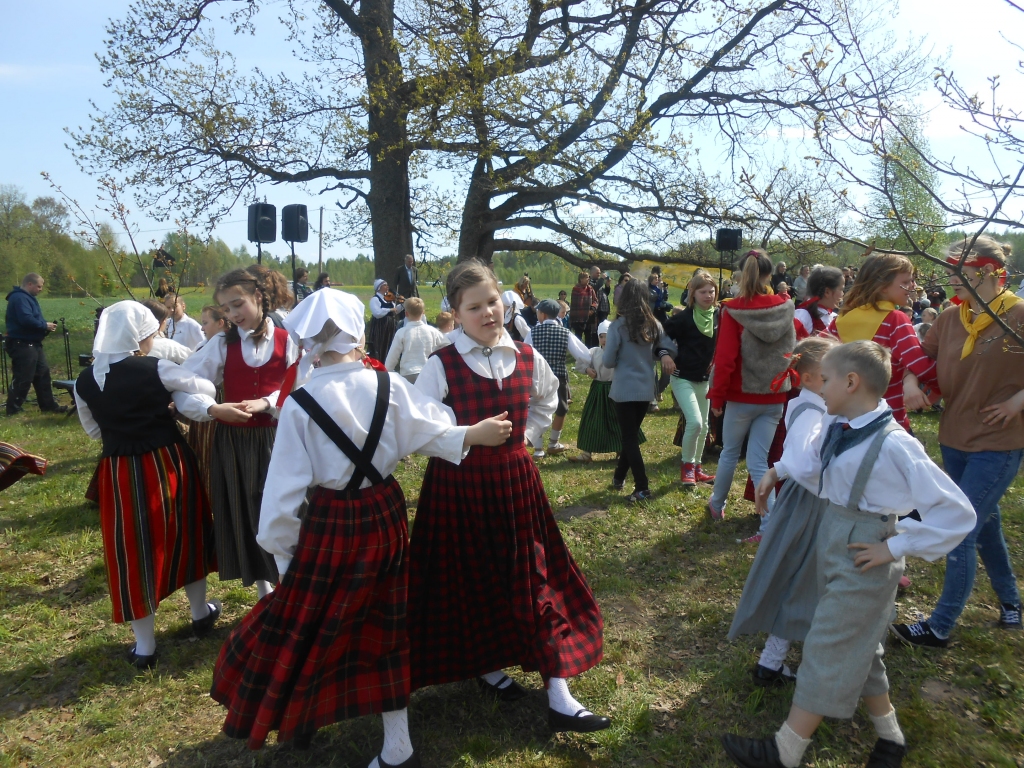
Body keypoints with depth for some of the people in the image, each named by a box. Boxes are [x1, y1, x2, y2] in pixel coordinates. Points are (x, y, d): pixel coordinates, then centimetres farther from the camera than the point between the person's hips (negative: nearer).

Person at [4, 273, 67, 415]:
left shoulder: (28, 297, 18)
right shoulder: (20, 298, -16)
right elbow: (26, 320, -29)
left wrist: (45, 325, 3)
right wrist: (45, 326, -16)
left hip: (33, 344, 11)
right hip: (22, 345, -11)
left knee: (43, 374, 12)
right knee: (23, 378, -6)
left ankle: (49, 405, 18)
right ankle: (13, 409, 4)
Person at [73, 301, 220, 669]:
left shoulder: (85, 381, -2)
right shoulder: (155, 369, -13)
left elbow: (93, 430, 11)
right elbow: (206, 389, -7)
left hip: (119, 473, 2)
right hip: (166, 463, -1)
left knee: (133, 550, 10)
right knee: (184, 536, 19)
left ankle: (144, 646, 20)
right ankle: (200, 614, 36)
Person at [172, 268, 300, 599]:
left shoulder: (287, 341, -5)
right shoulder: (221, 344, 0)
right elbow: (183, 388, -4)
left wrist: (267, 403, -22)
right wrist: (214, 409, -19)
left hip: (277, 440, -2)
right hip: (233, 443, 2)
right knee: (244, 515, 10)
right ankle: (265, 594, 28)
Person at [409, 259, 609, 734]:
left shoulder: (525, 358, -1)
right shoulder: (441, 366, -13)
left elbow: (547, 398, 19)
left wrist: (525, 437, 8)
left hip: (514, 479, 3)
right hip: (459, 485, -3)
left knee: (534, 581, 7)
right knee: (473, 582, 12)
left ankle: (559, 698, 16)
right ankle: (486, 667, 39)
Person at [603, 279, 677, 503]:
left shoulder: (618, 326, -13)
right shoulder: (654, 325, 1)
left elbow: (608, 361, -9)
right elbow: (670, 347, 7)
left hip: (624, 390, -5)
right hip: (646, 389, 5)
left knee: (630, 438, 3)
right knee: (632, 434, 19)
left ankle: (643, 488, 0)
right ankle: (619, 477, 32)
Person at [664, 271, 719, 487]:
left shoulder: (717, 316, 0)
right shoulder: (684, 318, -17)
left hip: (704, 378, 6)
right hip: (683, 378, -6)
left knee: (703, 426, 12)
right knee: (694, 422, -16)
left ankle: (696, 467, 28)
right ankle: (686, 465, 5)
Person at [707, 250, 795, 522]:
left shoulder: (734, 310, -13)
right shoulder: (785, 309, -3)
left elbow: (725, 359, -15)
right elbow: (791, 352, 6)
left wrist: (717, 396, -6)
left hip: (742, 396, -2)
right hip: (774, 398, 3)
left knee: (729, 453, 17)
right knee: (758, 462, 6)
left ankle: (717, 504, 36)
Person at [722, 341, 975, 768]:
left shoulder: (893, 445, -25)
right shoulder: (835, 426, -3)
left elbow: (957, 513, -22)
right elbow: (809, 459, 19)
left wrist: (896, 547, -20)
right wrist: (774, 474, 20)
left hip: (864, 557, -8)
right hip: (833, 542, 8)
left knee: (830, 649, 1)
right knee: (855, 645, 21)